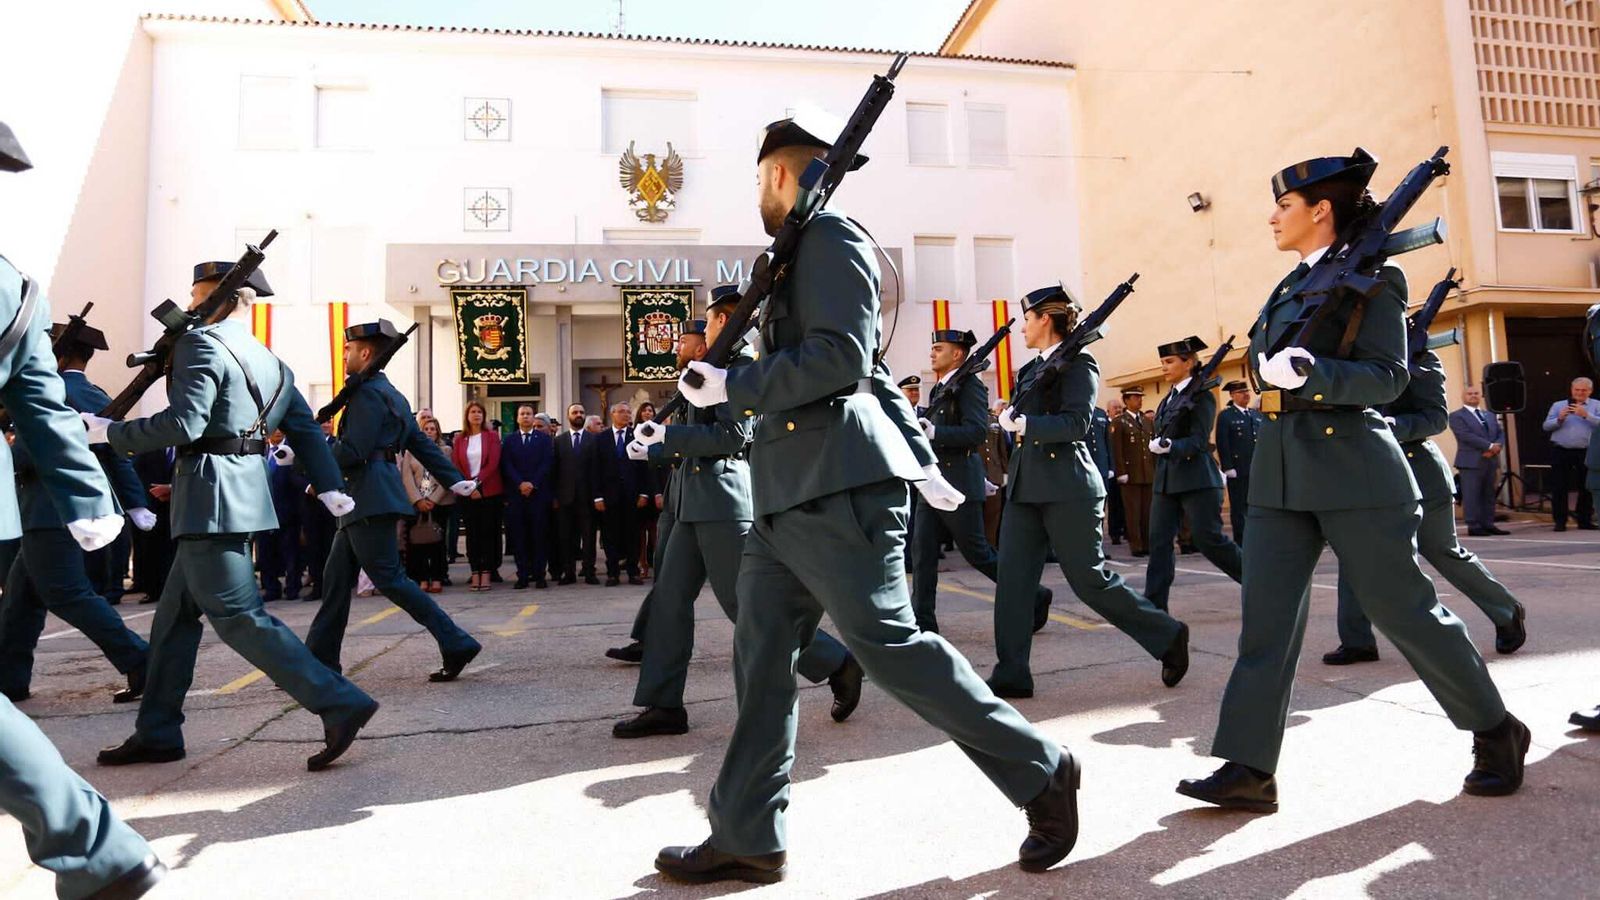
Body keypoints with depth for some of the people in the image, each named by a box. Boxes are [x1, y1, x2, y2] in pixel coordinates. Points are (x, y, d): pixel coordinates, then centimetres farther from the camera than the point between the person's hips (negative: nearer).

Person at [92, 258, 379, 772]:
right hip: (244, 494, 9)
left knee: (238, 617, -7)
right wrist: (328, 487, 10)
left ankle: (340, 704, -11)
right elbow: (306, 429, 12)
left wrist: (111, 433, -7)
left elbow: (183, 424, -20)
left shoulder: (201, 344, -9)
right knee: (176, 615, 17)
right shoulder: (270, 363, 16)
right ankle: (156, 733, 26)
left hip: (212, 498, -9)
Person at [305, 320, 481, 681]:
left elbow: (352, 452, -18)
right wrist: (455, 480, 17)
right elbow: (422, 443, 18)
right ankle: (320, 663, 18)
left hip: (371, 500, -10)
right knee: (336, 580, 12)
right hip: (366, 499, 10)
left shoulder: (368, 392, -12)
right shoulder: (391, 394, 19)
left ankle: (457, 643, -5)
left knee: (388, 578, -7)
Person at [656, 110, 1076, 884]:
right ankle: (746, 836, 16)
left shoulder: (831, 238, -6)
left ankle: (1040, 771, 11)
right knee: (761, 653, 7)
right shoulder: (798, 253, 23)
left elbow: (843, 357, -20)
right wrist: (921, 458, 25)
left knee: (887, 643, -6)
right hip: (788, 489, 10)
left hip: (835, 485, -10)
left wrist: (732, 387, -15)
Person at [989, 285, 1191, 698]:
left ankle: (1168, 636, 20)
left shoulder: (1078, 362, -7)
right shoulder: (1032, 368, 17)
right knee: (1012, 578, 1)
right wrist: (1013, 419, 1)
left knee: (1089, 579, -1)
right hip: (1026, 486, 8)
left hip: (1067, 488, -8)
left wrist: (1023, 425, -17)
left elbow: (1076, 423, -18)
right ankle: (1011, 673, 5)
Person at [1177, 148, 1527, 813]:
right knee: (1266, 618, 0)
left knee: (1401, 608, 4)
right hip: (1281, 471, 7)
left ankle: (1497, 732, 29)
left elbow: (1388, 377, -13)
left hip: (1353, 468, -7)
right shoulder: (1291, 285, 17)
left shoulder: (1370, 278, -4)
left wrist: (1307, 373, -26)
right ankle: (1248, 770, 2)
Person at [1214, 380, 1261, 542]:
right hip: (1238, 471, -5)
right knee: (1239, 508, 0)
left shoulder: (1257, 414, 16)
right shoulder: (1225, 416, -1)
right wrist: (1228, 468, -14)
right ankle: (1240, 544, 4)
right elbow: (1222, 443, -8)